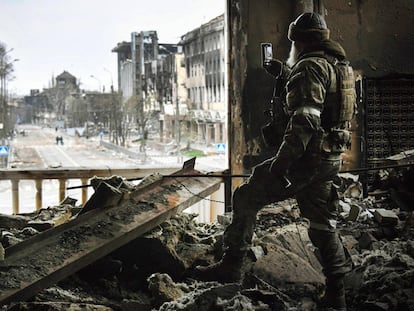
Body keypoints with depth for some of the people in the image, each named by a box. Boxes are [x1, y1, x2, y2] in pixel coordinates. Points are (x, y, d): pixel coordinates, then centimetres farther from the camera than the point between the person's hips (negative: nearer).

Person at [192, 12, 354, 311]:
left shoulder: (310, 66, -14)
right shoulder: (337, 66, 15)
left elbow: (305, 120, -24)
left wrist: (281, 162, -25)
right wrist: (285, 75, 29)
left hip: (307, 158, -9)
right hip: (331, 160, 9)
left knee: (247, 197, 1)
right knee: (323, 222, 16)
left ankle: (233, 265, 4)